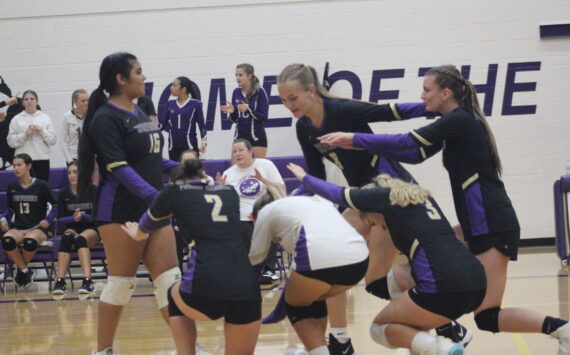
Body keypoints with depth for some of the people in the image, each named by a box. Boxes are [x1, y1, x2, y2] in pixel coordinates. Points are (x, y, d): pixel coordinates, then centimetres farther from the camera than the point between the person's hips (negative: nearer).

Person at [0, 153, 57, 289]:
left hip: (37, 228, -3)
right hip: (17, 228, 3)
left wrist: (48, 220, -8)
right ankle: (25, 271, -12)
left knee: (30, 241, -40)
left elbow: (55, 206, 8)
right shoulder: (12, 187, 10)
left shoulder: (41, 186, 0)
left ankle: (21, 269, -8)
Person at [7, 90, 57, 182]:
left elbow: (53, 140, 5)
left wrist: (42, 131, -9)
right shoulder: (16, 119, 6)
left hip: (42, 159, 1)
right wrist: (25, 134, -12)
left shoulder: (45, 118, 8)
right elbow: (11, 141, -1)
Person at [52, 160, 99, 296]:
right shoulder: (63, 193, 3)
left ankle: (87, 281, -51)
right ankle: (60, 281, -43)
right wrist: (73, 218, -18)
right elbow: (60, 220, 3)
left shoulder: (93, 190, -4)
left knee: (80, 239, -37)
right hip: (72, 228, 2)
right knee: (66, 238, -34)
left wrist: (83, 217, -24)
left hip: (92, 229, -2)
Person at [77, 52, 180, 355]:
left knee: (169, 278, 4)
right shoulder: (106, 118, -11)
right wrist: (151, 194, -32)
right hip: (121, 211, -8)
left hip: (153, 210, 8)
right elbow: (119, 168, -21)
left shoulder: (138, 113, 15)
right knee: (122, 282, -2)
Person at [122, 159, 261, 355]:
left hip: (205, 288, -2)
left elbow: (148, 224, 38)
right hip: (247, 288, 2)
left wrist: (138, 234, 62)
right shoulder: (229, 191, 24)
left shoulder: (174, 191, 16)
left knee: (175, 294, 33)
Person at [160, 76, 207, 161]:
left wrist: (203, 143, -9)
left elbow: (201, 125, -1)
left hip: (190, 145, -4)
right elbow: (164, 123, 12)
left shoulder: (195, 104, -3)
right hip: (173, 146, 4)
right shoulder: (170, 104, 9)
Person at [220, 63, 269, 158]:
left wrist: (248, 109, -24)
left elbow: (264, 117, -11)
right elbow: (234, 119, 11)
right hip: (239, 137, 5)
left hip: (256, 137, -4)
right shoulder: (236, 92, 6)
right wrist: (232, 112, -11)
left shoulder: (259, 92, -8)